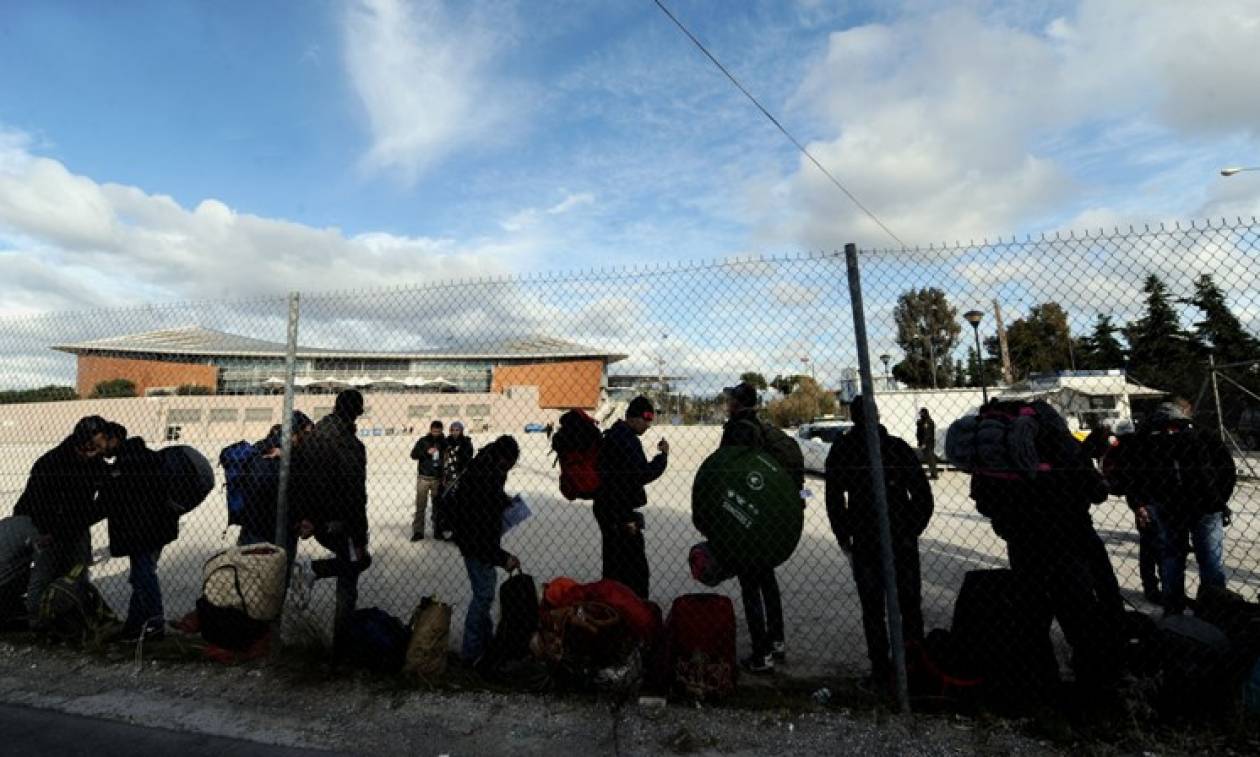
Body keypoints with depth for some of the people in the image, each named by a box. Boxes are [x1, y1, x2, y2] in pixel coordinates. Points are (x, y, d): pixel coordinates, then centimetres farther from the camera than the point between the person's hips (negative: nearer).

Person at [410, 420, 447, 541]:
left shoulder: (443, 442, 4)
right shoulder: (423, 441, 0)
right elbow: (413, 454, -5)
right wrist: (427, 452, -20)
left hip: (438, 478, 2)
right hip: (423, 477, -1)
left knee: (437, 504, 7)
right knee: (420, 505, -1)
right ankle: (418, 531, 5)